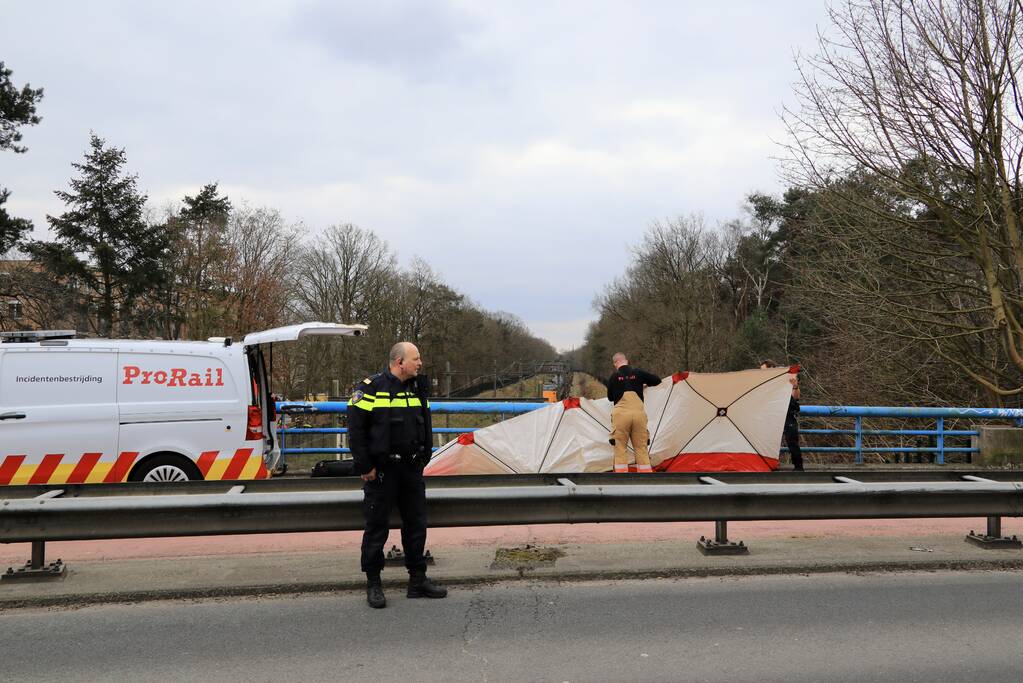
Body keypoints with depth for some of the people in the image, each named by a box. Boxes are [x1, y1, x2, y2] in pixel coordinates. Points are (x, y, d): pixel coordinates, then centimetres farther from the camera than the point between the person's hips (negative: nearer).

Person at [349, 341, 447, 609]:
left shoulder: (419, 389, 8)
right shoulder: (371, 388, -11)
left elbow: (426, 426, 17)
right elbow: (356, 429, -12)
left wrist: (423, 460, 10)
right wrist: (364, 467, -13)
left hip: (412, 469, 6)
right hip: (381, 471, -6)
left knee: (416, 524, 11)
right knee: (377, 526, 3)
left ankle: (418, 579, 23)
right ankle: (373, 584, 15)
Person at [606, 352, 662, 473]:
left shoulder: (614, 377, 7)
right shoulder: (638, 373, 9)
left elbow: (610, 398, 18)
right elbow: (657, 380, 19)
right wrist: (644, 384, 37)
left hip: (621, 414, -1)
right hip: (638, 413, 2)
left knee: (620, 448, 5)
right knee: (641, 448, 8)